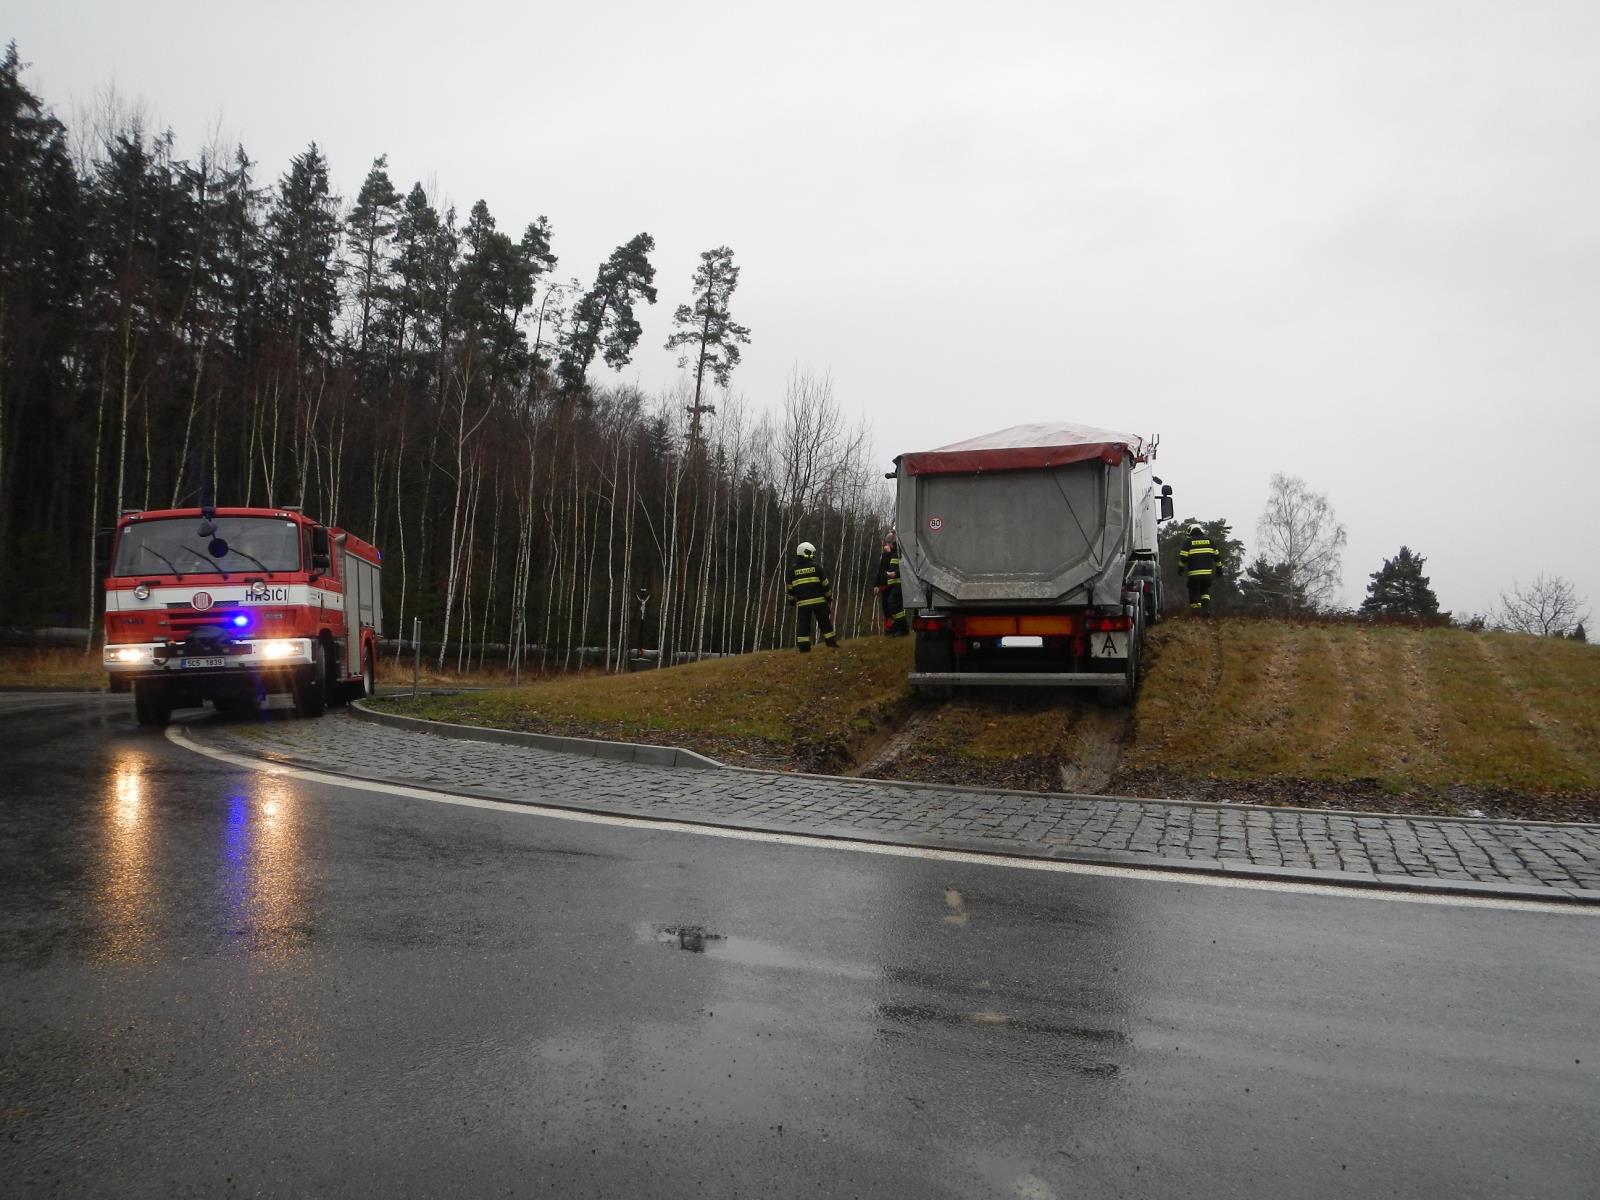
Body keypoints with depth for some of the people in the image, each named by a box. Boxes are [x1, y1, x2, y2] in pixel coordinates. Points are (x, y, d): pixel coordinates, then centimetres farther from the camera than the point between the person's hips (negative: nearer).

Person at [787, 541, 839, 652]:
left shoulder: (793, 570, 3)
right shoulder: (816, 567, -2)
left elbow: (790, 588, 9)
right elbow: (825, 584, 1)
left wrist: (791, 600, 22)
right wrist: (829, 597, 13)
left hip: (802, 602, 1)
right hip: (819, 601, -1)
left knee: (803, 625, 4)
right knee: (825, 623, 9)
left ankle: (804, 648, 1)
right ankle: (831, 643, 13)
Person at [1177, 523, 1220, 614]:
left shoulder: (1189, 541, -2)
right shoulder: (1208, 540, 10)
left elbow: (1183, 557, -6)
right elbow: (1216, 555, 12)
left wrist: (1181, 568, 8)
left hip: (1194, 573, -4)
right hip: (1207, 572, 4)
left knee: (1194, 593, 3)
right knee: (1205, 590, 19)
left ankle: (1196, 612, -1)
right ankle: (1206, 607, -1)